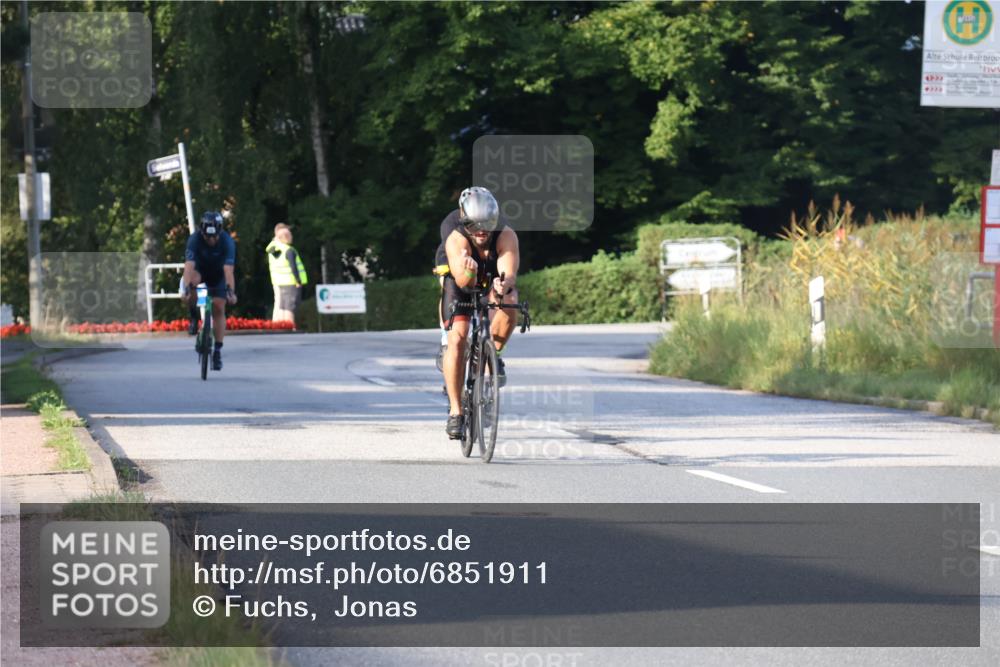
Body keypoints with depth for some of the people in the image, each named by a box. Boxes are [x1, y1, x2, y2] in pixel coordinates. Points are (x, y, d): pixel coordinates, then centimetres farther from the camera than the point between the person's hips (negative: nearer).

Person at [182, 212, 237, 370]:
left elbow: (229, 269, -40)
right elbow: (189, 266, -41)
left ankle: (218, 350, -2)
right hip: (200, 270, 0)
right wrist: (186, 289, -54)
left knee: (219, 309, -9)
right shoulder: (195, 239, -32)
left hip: (218, 275, 0)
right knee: (191, 281, -34)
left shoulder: (227, 241, -32)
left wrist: (231, 291, -53)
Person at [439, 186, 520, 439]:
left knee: (509, 303, -34)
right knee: (457, 340, -19)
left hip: (495, 281, 1)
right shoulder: (456, 240, -33)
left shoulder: (506, 236, -31)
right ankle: (455, 411, -10)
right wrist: (468, 272, -68)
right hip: (461, 283, -1)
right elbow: (463, 282, -45)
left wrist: (504, 285, -67)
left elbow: (509, 274, -44)